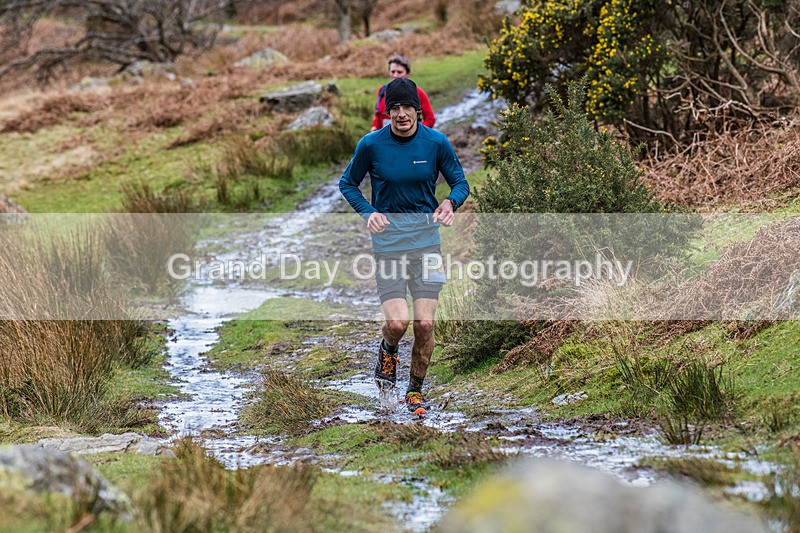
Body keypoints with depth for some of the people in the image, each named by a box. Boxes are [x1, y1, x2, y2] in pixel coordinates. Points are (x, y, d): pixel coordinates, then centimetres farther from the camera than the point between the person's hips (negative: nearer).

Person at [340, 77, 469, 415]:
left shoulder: (436, 142, -2)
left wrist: (450, 203, -16)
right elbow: (348, 183, 8)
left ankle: (415, 390, 18)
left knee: (425, 324, -4)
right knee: (397, 322, -13)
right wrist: (368, 212, -10)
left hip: (427, 237, 1)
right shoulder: (371, 144, -5)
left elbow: (460, 182, 7)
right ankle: (388, 351, 24)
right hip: (387, 238, -1)